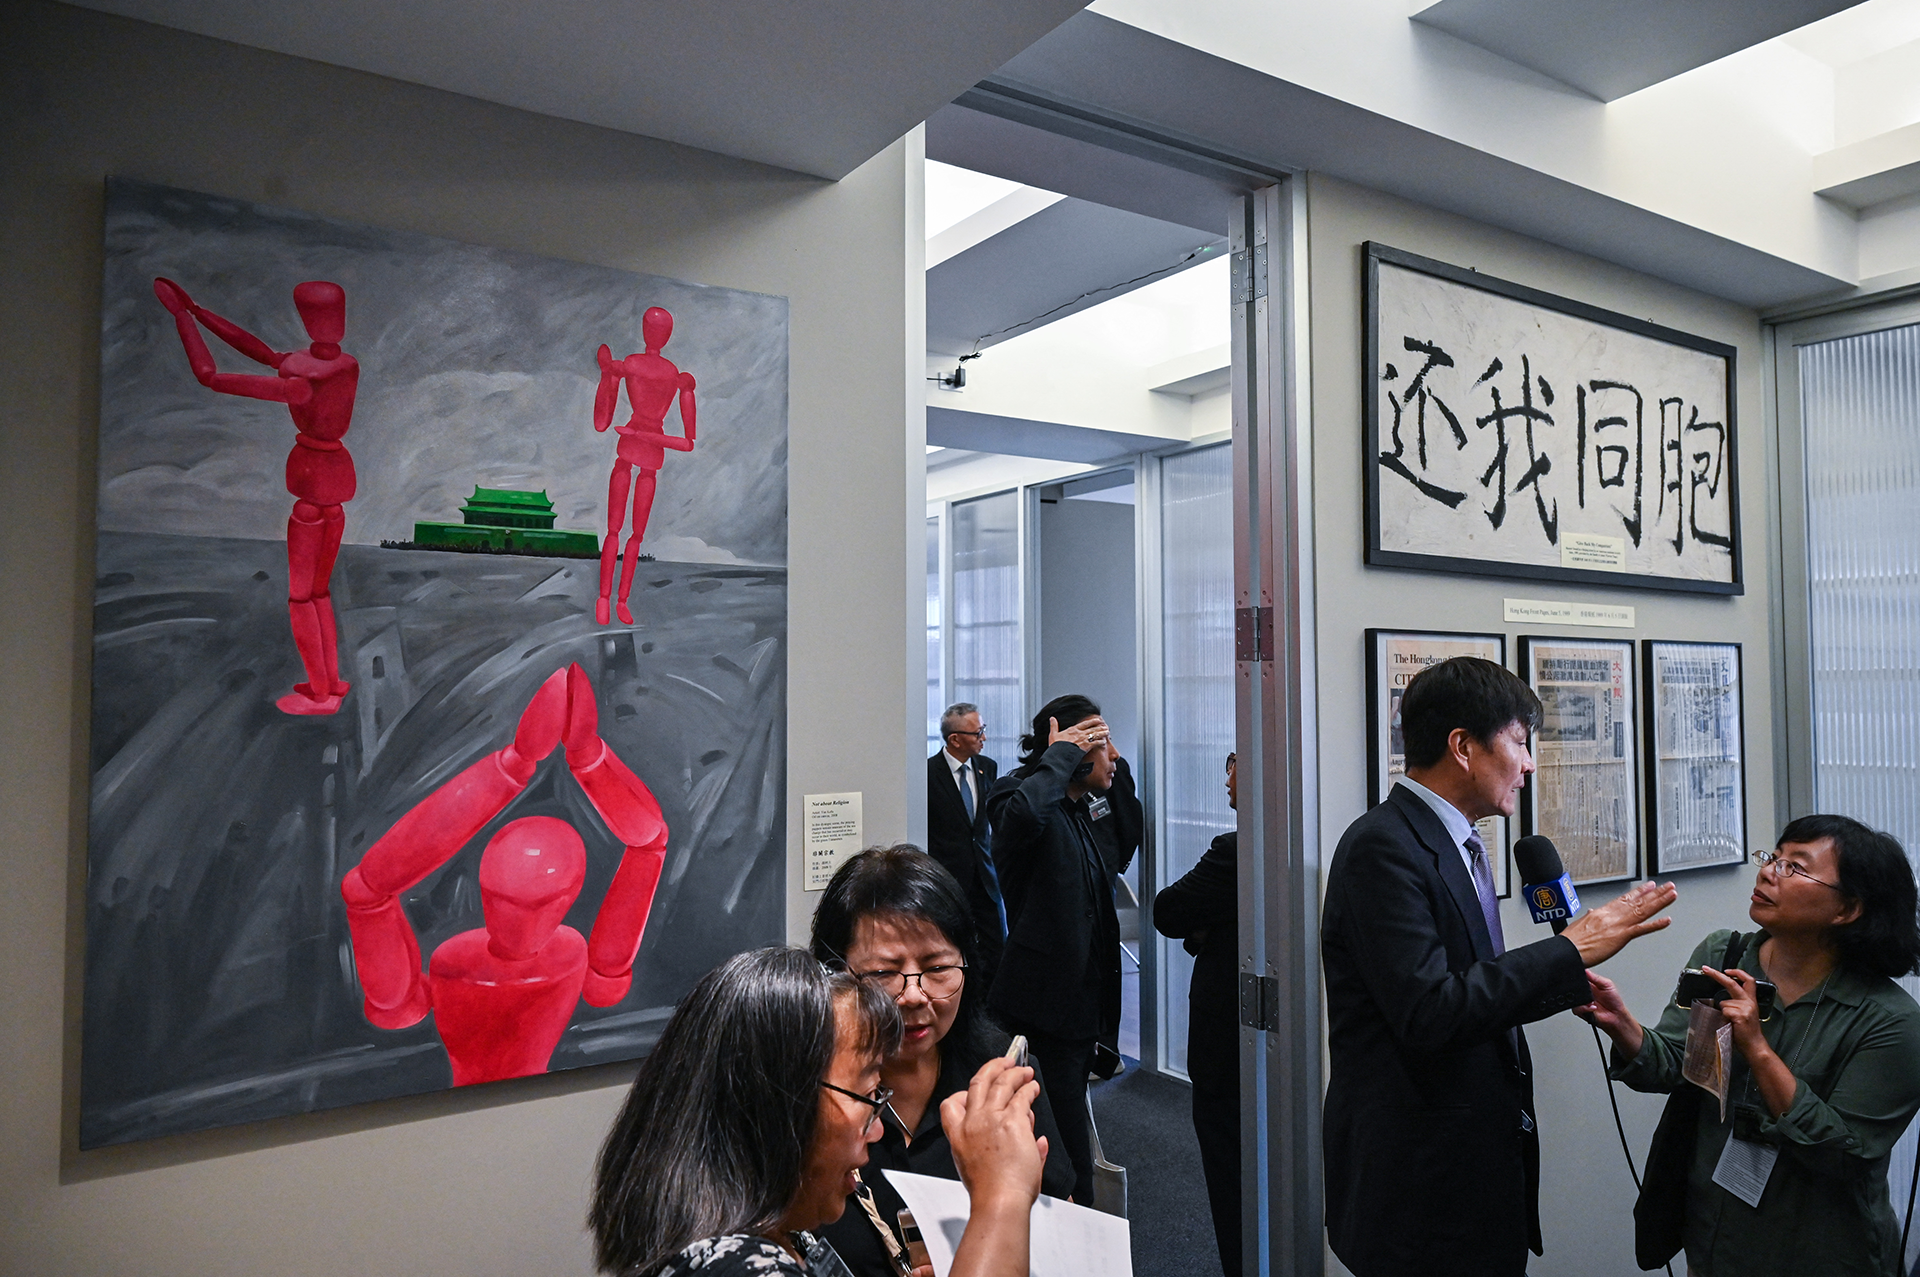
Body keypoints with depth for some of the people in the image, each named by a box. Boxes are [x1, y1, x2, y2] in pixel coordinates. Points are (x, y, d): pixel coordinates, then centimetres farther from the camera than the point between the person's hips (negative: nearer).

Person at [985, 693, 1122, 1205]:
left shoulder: (1078, 812, 14)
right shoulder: (1015, 796, -15)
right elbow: (1024, 811, -40)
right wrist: (1060, 754, -28)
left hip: (1080, 1003, 10)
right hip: (1046, 1008, -10)